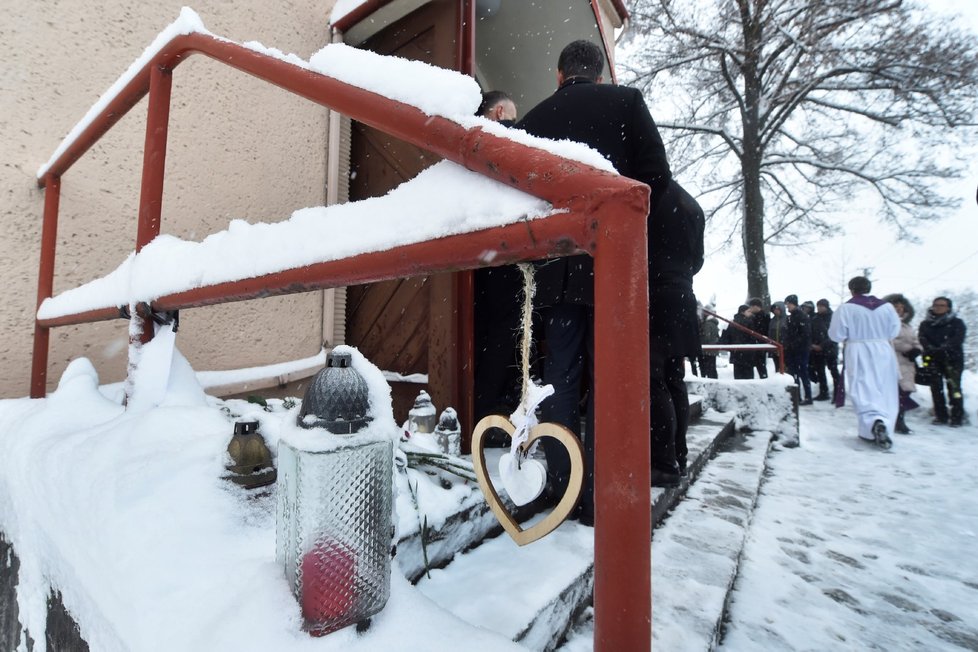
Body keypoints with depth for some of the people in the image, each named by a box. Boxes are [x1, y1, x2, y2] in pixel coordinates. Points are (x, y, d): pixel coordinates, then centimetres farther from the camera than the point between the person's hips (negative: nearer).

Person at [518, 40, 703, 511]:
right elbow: (656, 176, 1)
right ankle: (598, 494, 5)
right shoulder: (625, 101, 7)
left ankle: (562, 487, 14)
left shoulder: (534, 118, 13)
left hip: (556, 267, 3)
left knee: (561, 377, 7)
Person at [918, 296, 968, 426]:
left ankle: (958, 417, -1)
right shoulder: (925, 324, 14)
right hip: (932, 359, 2)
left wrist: (944, 348, -24)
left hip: (952, 358, -2)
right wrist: (931, 349, -20)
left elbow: (958, 339, -7)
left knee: (954, 386, -7)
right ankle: (940, 415, 8)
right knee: (936, 387, 1)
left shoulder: (957, 323, 9)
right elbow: (922, 339, 0)